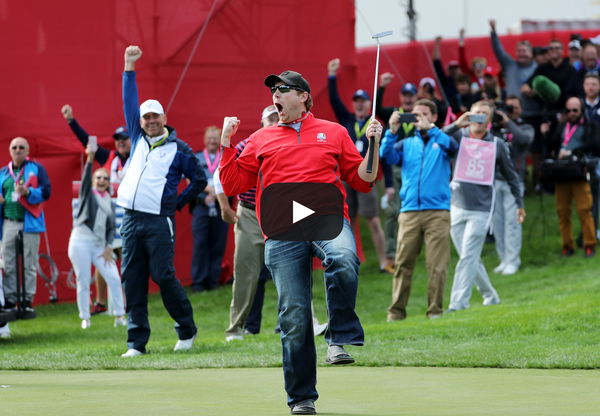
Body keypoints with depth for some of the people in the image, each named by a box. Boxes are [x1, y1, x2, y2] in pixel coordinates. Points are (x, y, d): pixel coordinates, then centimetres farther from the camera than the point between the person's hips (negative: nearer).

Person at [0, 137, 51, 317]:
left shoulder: (36, 168, 6)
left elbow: (46, 192, -2)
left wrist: (28, 192, -19)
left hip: (29, 222, -3)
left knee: (29, 265, -2)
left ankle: (27, 302, 2)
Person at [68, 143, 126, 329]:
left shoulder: (110, 203, 15)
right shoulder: (88, 193, 6)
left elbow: (111, 228, 13)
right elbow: (86, 177, -12)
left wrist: (109, 247, -1)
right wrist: (90, 158, -27)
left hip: (99, 245, 4)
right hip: (81, 242, -3)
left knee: (114, 278, -7)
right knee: (83, 282, -4)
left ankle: (119, 317, -1)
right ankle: (85, 319, 4)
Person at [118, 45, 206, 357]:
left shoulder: (178, 149, 3)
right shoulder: (138, 138, 15)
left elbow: (199, 179, 9)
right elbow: (129, 101, 15)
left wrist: (179, 202, 3)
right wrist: (129, 66, 12)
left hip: (159, 222, -5)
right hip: (131, 220, 5)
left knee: (163, 275, -8)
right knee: (132, 281, 1)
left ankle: (187, 331, 8)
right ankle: (137, 342, 3)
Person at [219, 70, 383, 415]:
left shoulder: (334, 133, 16)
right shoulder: (260, 140, 21)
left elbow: (363, 181, 14)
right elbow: (232, 184, 18)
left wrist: (373, 146, 0)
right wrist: (227, 143, 12)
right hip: (282, 231, 2)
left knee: (343, 260, -38)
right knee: (294, 318, -3)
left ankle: (341, 338, -26)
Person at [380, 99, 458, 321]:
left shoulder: (441, 141, 11)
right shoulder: (407, 144, 18)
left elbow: (452, 146, -11)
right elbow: (386, 155, 2)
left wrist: (429, 128, -19)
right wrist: (392, 132, -13)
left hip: (437, 211, -2)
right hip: (410, 211, 2)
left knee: (437, 265, -6)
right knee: (403, 262, -2)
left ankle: (435, 310, -1)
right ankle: (396, 311, 0)